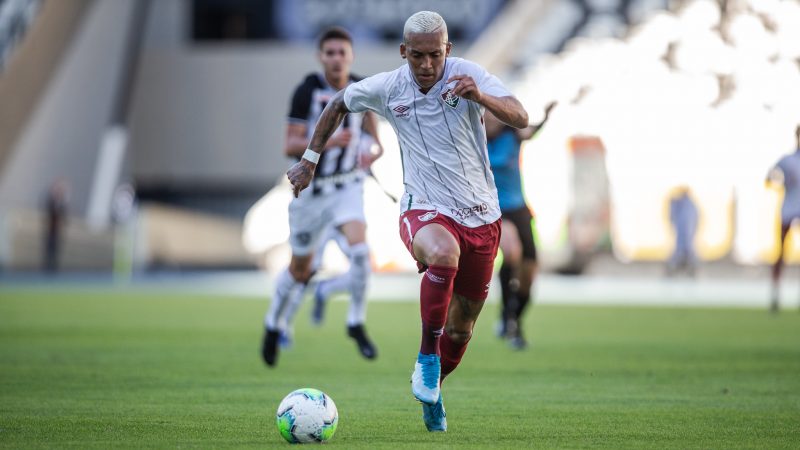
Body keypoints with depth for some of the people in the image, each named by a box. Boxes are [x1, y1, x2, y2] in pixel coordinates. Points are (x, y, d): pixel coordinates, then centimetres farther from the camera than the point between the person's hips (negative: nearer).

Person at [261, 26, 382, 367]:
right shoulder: (307, 91, -15)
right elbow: (290, 147, -17)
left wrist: (374, 148, -1)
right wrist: (327, 141, -33)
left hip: (347, 185, 2)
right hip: (311, 188, -2)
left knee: (359, 249, -23)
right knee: (300, 269, 11)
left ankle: (357, 323, -5)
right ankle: (274, 324, 37)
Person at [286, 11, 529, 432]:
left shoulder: (469, 75, -10)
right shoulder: (387, 88, -6)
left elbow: (520, 119, -22)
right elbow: (339, 103, 15)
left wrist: (481, 97, -40)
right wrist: (310, 159, 15)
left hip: (481, 216, 2)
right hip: (424, 211, -2)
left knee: (461, 326, 11)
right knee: (444, 253, -39)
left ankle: (433, 392, 39)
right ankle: (427, 356, -22)